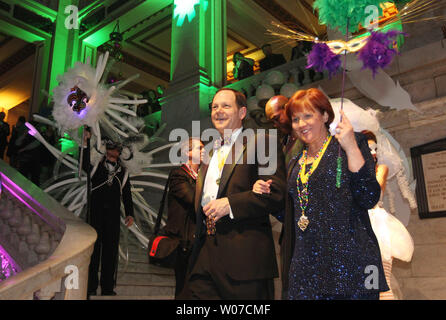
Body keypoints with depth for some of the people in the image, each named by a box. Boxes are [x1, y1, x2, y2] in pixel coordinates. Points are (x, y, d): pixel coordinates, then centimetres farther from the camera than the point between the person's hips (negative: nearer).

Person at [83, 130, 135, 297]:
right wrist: (85, 143, -21)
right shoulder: (97, 165, 7)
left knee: (111, 249, 5)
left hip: (113, 214, 3)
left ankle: (107, 288, 13)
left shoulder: (123, 172, 15)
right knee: (93, 247, 0)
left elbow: (126, 194, 15)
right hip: (95, 212, -3)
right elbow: (84, 165, -13)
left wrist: (129, 213, 4)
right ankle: (90, 287, 9)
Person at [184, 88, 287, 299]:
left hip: (244, 256, -6)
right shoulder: (209, 151, 21)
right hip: (204, 253, 6)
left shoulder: (260, 144, -3)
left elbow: (276, 193, -12)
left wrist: (230, 203, -18)